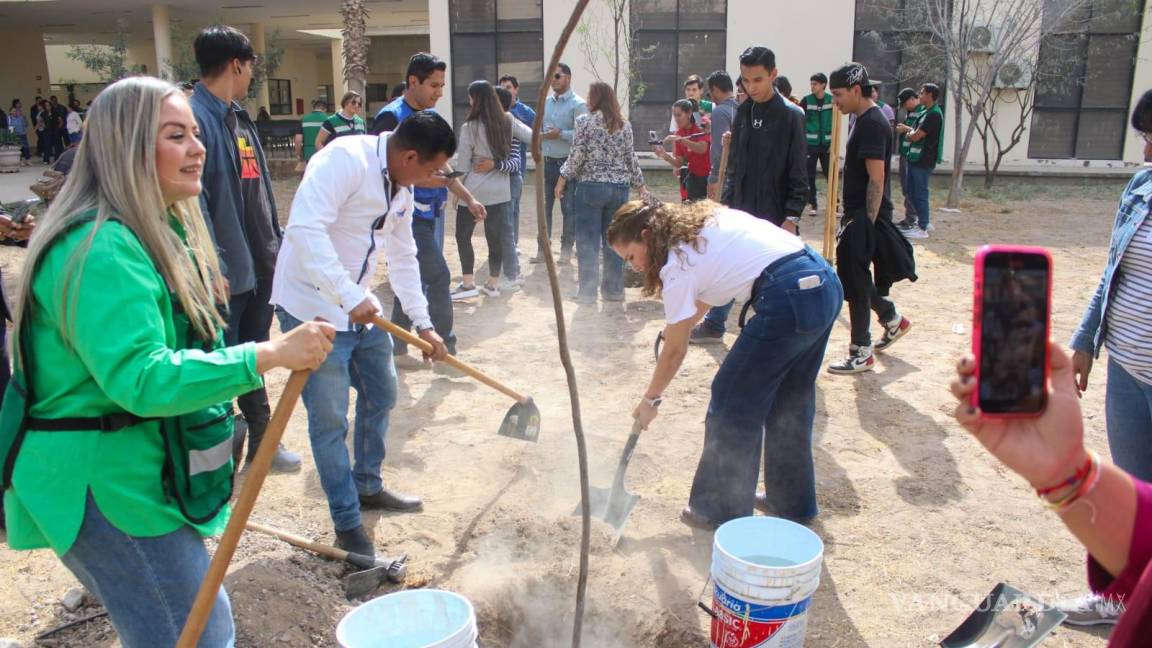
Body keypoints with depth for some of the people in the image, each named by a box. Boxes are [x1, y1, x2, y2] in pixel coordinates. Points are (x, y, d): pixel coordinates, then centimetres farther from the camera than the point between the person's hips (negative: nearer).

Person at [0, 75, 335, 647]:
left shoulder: (159, 230, 9)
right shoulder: (102, 250, -24)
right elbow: (141, 378, -33)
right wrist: (270, 355, -36)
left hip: (136, 472, 10)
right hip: (102, 488, -10)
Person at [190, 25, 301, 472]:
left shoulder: (239, 118, 13)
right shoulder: (196, 117, -15)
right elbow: (191, 199, -21)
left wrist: (276, 246, 17)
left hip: (260, 264, 9)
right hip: (226, 272, -9)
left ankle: (261, 441, 33)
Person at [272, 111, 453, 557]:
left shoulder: (401, 188, 8)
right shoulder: (345, 159, -21)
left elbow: (403, 259, 17)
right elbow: (305, 228, -34)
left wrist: (423, 323, 16)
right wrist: (349, 295, -36)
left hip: (361, 308, 9)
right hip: (313, 308, -9)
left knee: (381, 395, 18)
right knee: (330, 419, -2)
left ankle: (368, 487, 38)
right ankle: (347, 525, 12)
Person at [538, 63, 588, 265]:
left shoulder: (577, 104, -7)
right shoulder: (546, 102, 13)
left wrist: (560, 134, -17)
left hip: (567, 163, -6)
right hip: (547, 162, 6)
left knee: (569, 208, 2)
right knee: (544, 207, 8)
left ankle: (566, 250, 11)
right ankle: (543, 249, 15)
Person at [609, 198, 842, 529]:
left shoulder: (678, 264, -4)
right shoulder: (704, 219, 18)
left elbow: (675, 350, 4)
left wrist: (650, 399, 16)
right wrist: (681, 323, 30)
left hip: (787, 300, -10)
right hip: (826, 281, 10)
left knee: (732, 402, 5)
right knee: (789, 400, 22)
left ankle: (724, 510, 18)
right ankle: (793, 501, 37)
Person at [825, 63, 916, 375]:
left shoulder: (872, 124, -17)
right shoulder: (867, 120, 14)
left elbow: (876, 179, -22)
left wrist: (866, 224, -22)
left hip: (865, 219, -10)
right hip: (859, 215, 10)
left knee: (855, 284, -2)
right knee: (856, 279, 18)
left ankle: (861, 353, 9)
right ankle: (894, 319, 35)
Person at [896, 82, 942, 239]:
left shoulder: (934, 114, -17)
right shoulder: (928, 113, 15)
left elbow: (916, 136, -19)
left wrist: (906, 132, 0)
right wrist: (908, 129, 3)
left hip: (923, 161, -10)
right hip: (916, 158, 10)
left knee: (920, 193, -4)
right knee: (912, 191, 15)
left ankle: (922, 228, 3)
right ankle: (925, 221, 26)